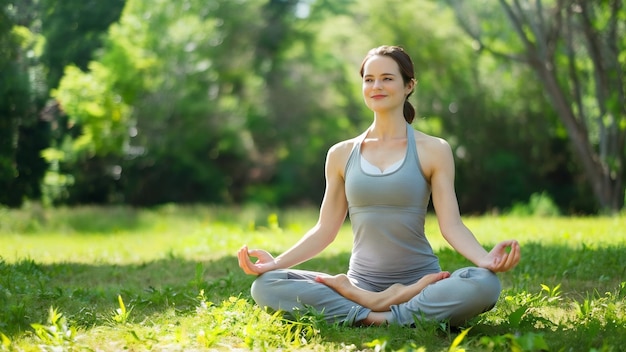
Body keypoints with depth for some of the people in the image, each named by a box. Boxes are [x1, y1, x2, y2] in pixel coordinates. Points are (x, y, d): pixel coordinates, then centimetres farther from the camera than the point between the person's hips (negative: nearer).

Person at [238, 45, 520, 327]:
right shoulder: (341, 154, 9)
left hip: (420, 281, -2)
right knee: (265, 286, -21)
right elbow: (325, 229, 9)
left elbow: (451, 225, -5)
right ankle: (375, 314, -23)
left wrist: (485, 259, -25)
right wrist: (277, 262, -5)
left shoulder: (433, 150, 2)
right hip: (360, 282, 2)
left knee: (484, 285, -35)